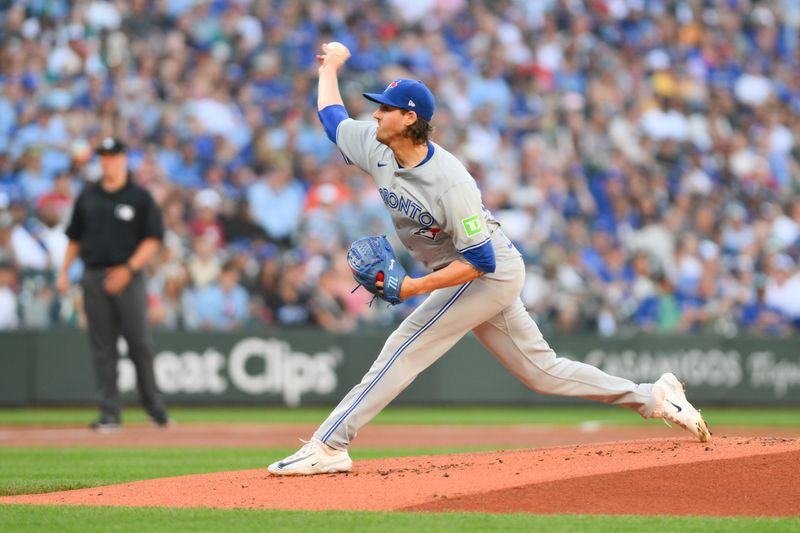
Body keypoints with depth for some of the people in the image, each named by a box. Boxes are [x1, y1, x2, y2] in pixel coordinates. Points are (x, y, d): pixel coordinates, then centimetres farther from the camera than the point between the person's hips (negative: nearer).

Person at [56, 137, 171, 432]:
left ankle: (154, 406, 9)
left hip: (128, 277, -3)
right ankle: (109, 413, 3)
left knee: (139, 342, -6)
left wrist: (128, 269, -13)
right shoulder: (87, 197, 13)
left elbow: (153, 239, -3)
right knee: (102, 347, 1)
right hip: (94, 276, 3)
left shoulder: (140, 197, 1)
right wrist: (64, 271, 9)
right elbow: (74, 238, 19)